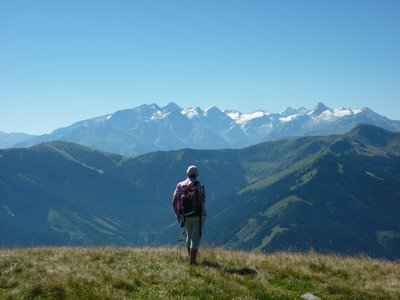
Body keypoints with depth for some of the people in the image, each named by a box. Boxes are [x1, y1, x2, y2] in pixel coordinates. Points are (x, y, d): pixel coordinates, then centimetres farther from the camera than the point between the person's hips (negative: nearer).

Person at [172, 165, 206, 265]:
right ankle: (192, 261, -4)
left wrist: (178, 214, 14)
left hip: (185, 216, 5)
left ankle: (190, 258, 26)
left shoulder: (180, 185, 5)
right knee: (196, 238, -1)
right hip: (198, 215, -5)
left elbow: (174, 202, 4)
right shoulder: (198, 184, -8)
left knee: (189, 236, 22)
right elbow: (201, 199, -22)